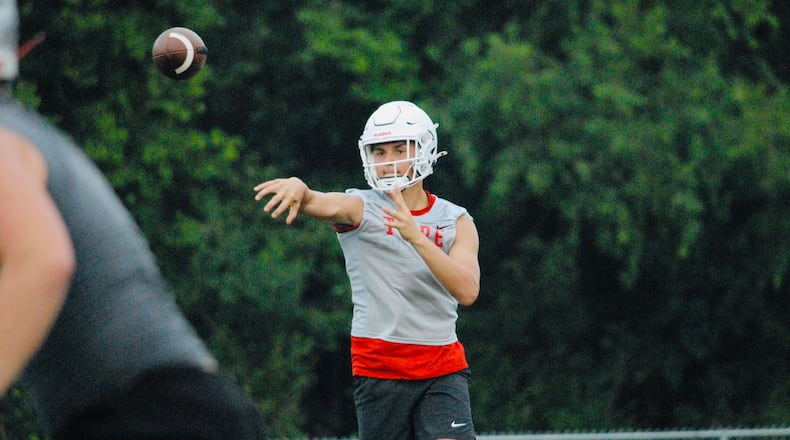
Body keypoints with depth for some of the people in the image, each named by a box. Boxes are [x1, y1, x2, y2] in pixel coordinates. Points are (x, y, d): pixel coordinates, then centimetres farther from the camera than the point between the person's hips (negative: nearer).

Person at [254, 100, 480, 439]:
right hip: (378, 369, -1)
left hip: (442, 369, 1)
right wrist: (298, 188, -48)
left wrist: (415, 236, -22)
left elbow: (467, 291, -10)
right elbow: (325, 205, -23)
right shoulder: (360, 208, 2)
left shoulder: (455, 221, 7)